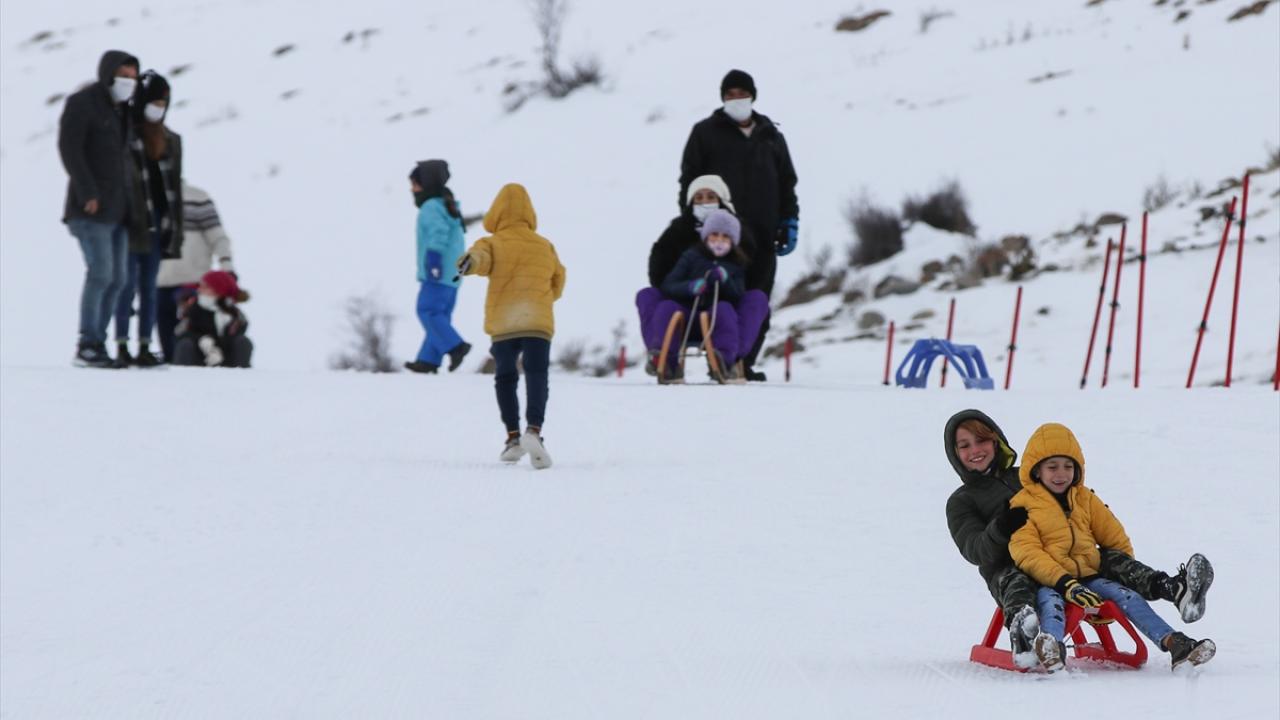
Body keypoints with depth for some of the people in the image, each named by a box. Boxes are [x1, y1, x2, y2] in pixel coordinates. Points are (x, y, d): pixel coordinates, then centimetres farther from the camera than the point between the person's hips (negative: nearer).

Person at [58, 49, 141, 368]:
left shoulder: (121, 110, 19)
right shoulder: (82, 103, -5)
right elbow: (69, 148, -13)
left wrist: (132, 199, 14)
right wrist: (88, 193, -19)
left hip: (118, 208, 8)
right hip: (92, 209, -8)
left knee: (116, 278, 3)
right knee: (101, 273, -15)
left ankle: (96, 345, 6)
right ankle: (87, 347, -12)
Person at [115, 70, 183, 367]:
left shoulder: (171, 141, 13)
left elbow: (175, 187, 15)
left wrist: (176, 229, 10)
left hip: (158, 222, 5)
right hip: (131, 221, -5)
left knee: (150, 288, 6)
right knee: (128, 284, -6)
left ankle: (145, 348, 8)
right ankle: (122, 347, -4)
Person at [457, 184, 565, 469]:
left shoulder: (494, 244, 3)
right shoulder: (545, 246, 14)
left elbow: (481, 255, -21)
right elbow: (558, 283, 26)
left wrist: (469, 261, -42)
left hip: (503, 324, -1)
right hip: (539, 322, 1)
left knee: (505, 378, 17)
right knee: (536, 377, -8)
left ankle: (513, 436, 12)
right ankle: (534, 430, -31)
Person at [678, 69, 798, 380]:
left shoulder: (771, 136, 18)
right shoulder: (706, 133, 8)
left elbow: (787, 183, 21)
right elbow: (689, 180, 5)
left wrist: (790, 222, 11)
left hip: (762, 235, 3)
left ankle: (745, 361, 3)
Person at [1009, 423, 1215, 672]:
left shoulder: (1085, 500, 17)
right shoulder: (1022, 507, -2)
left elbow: (1116, 539, 24)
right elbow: (1028, 555, -15)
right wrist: (1065, 584, -25)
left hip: (1088, 575, 5)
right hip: (1047, 582, -5)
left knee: (1127, 596, -17)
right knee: (1050, 601, -38)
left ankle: (1173, 643, -30)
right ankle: (1052, 649, -69)